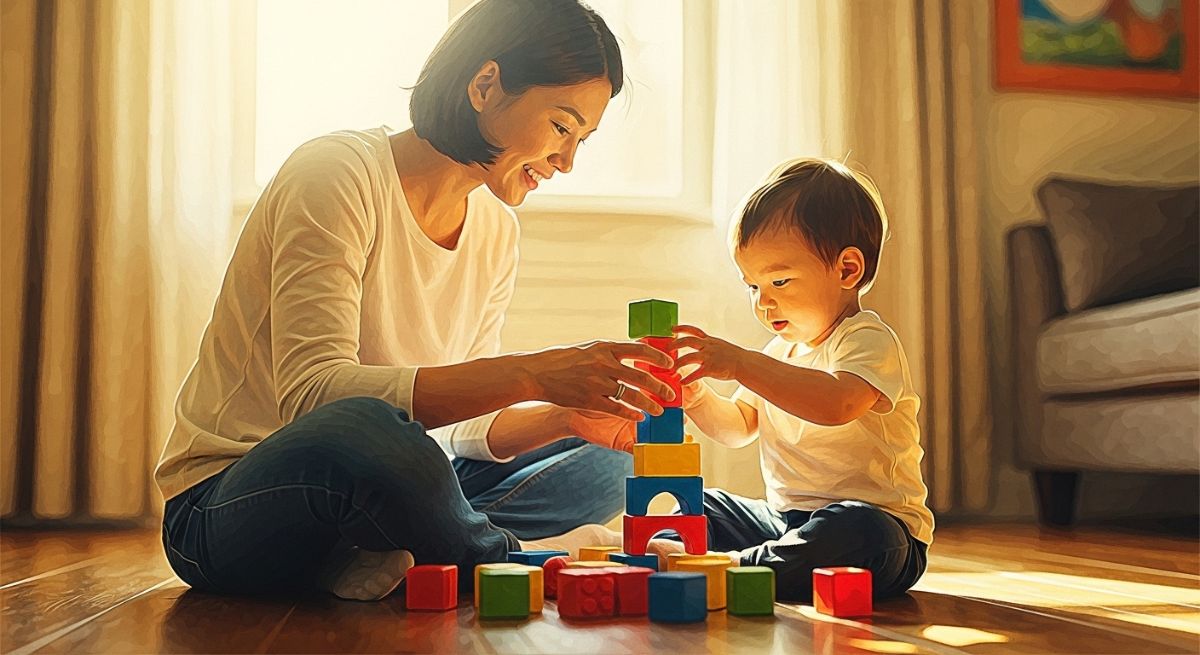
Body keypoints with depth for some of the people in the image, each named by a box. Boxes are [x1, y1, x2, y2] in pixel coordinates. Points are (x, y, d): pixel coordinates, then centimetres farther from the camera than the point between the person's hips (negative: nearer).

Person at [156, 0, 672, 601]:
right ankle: (507, 558, -10)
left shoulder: (495, 231, 5)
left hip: (375, 481, 7)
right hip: (226, 501, -7)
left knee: (601, 464, -1)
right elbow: (310, 393, -30)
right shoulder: (339, 172, -17)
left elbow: (457, 425, 5)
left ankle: (367, 558, -14)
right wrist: (528, 374, -37)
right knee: (370, 428, -40)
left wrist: (565, 415, -15)